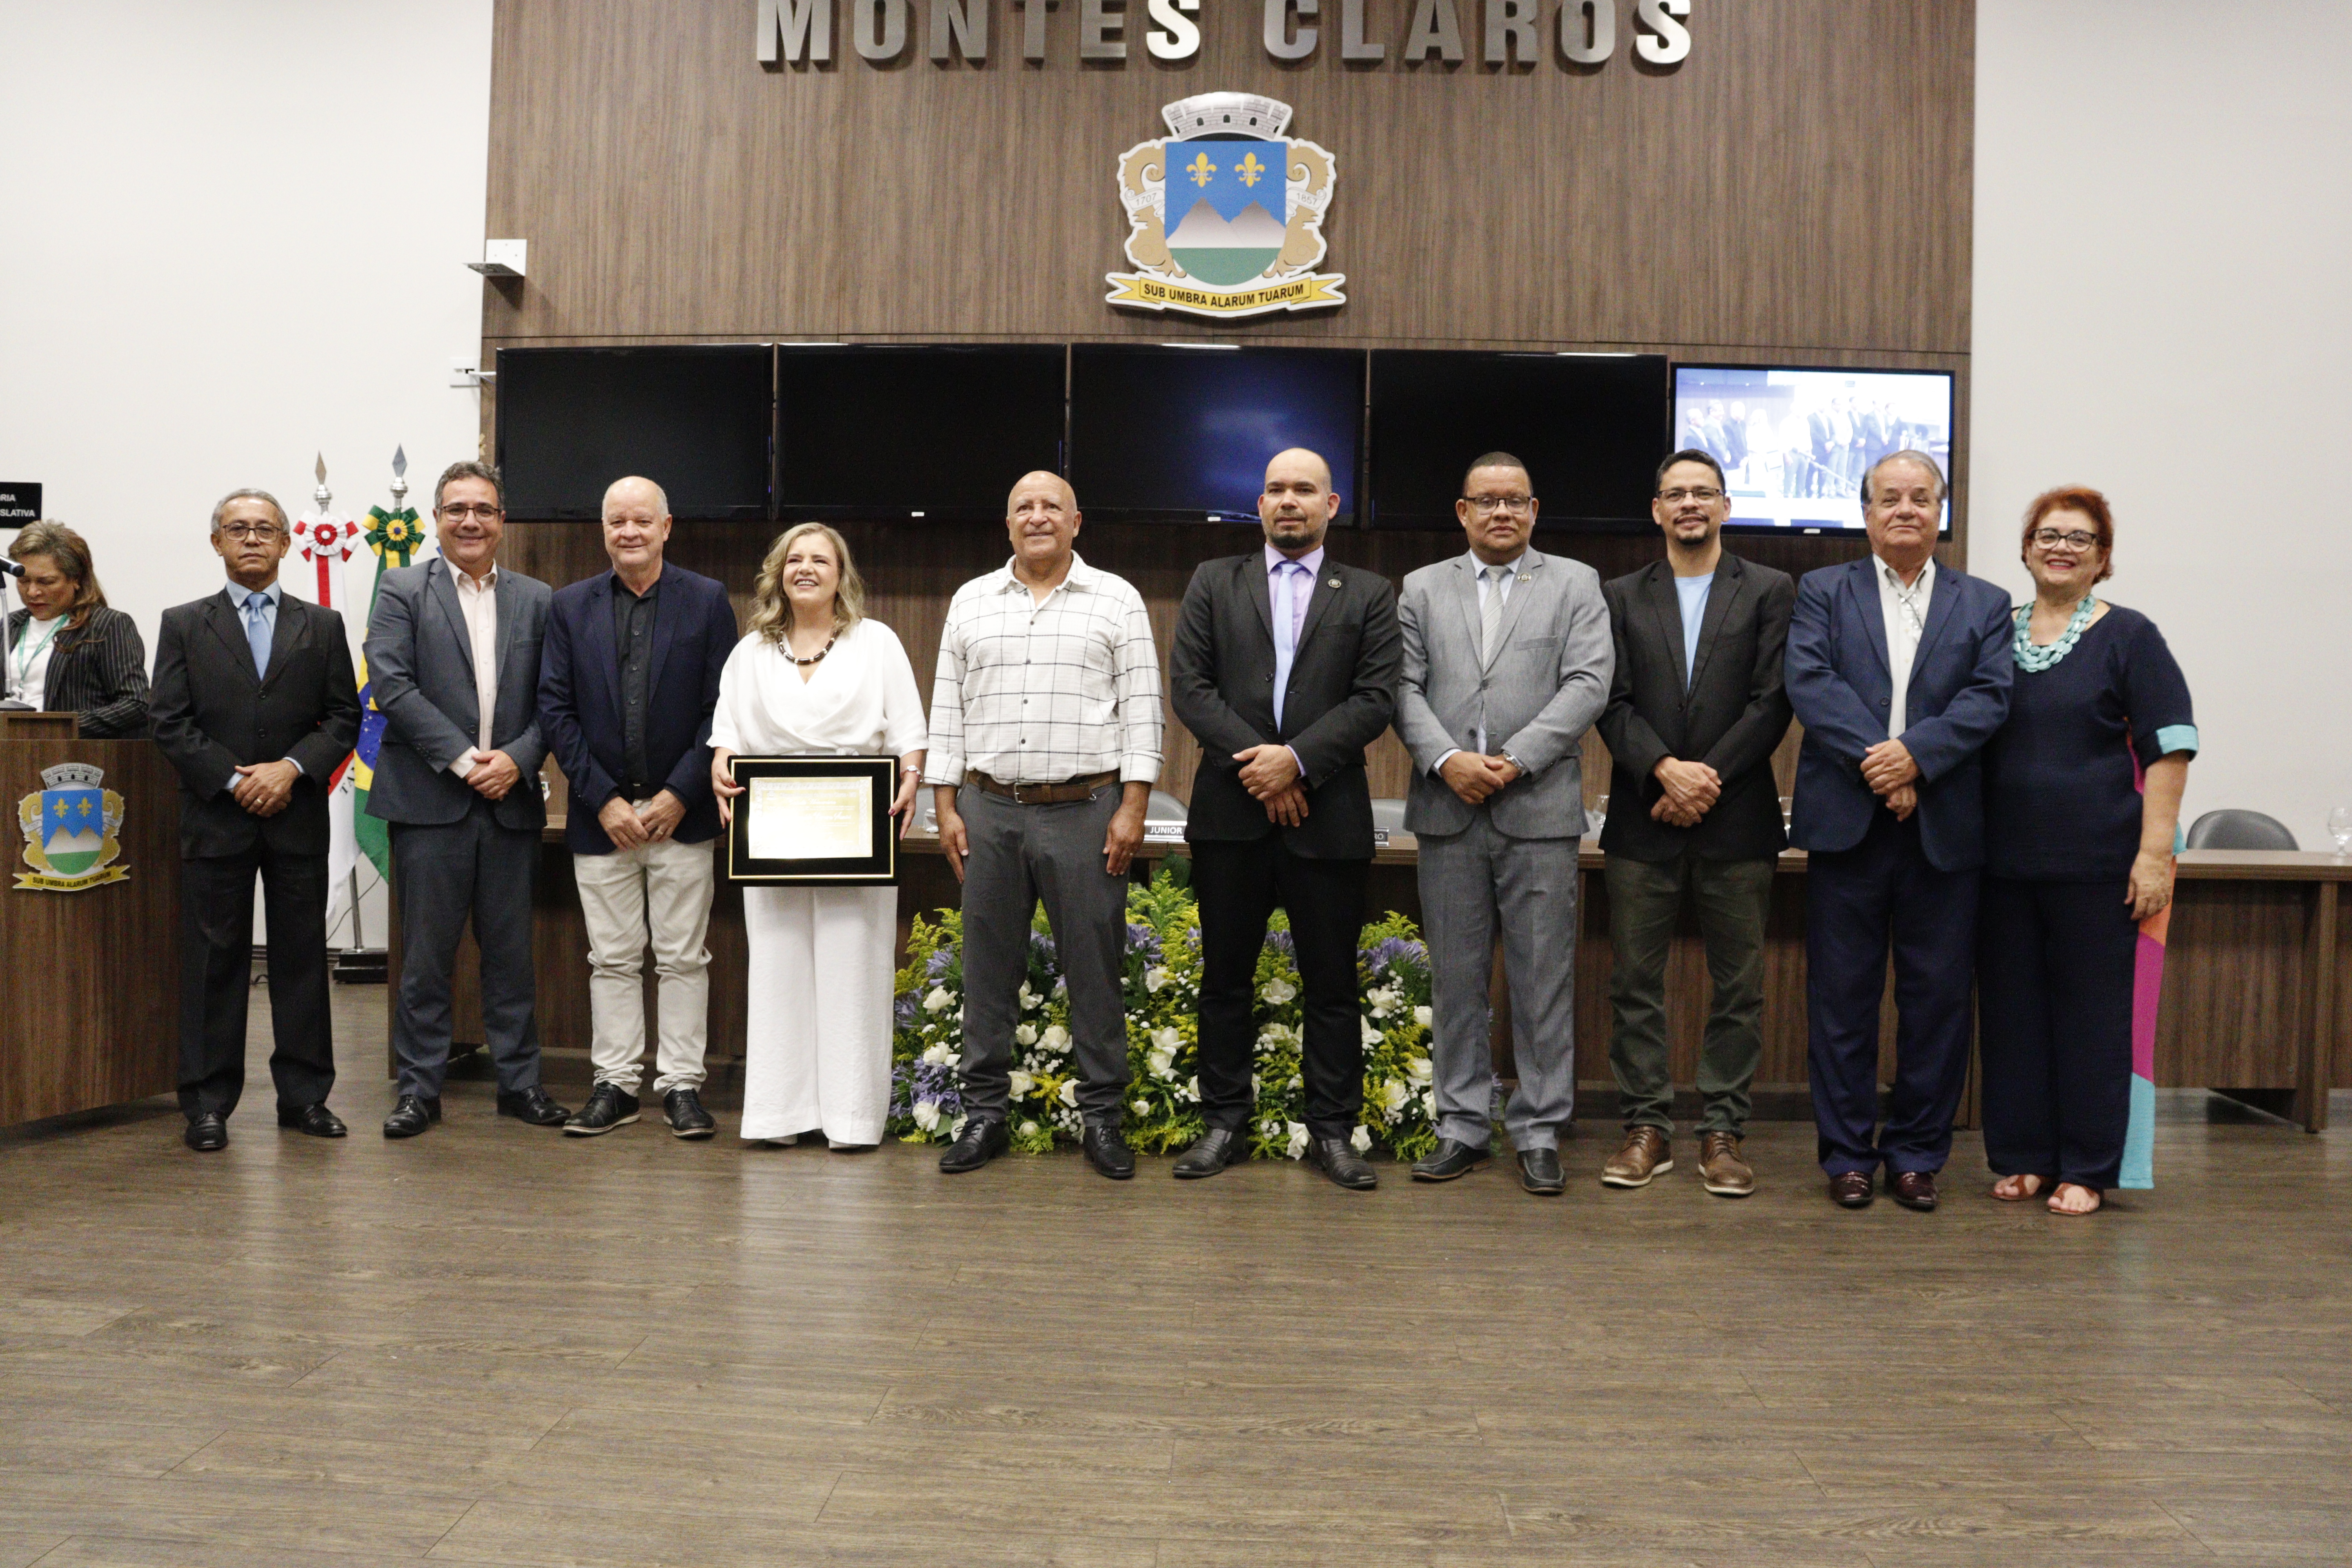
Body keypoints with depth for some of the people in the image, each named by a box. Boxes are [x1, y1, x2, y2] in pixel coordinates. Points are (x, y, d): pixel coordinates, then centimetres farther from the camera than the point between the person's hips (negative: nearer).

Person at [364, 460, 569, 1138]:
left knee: (512, 950, 8)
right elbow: (392, 684, -7)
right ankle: (419, 1087, 14)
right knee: (426, 952, 3)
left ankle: (519, 1080, 18)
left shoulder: (536, 600, 12)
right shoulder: (402, 590, 4)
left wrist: (517, 759, -10)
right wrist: (462, 758, -14)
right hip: (429, 801, -2)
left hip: (512, 801, 2)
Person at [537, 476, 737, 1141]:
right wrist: (604, 800, -7)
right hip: (602, 814, 2)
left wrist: (678, 796, -10)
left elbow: (723, 708, -3)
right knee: (612, 959, 8)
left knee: (683, 957, 4)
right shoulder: (570, 607, 6)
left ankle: (681, 1085, 13)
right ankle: (615, 1085, 17)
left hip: (681, 811, -2)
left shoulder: (707, 600, 1)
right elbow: (555, 710, 2)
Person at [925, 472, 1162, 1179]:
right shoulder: (970, 602, 12)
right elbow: (946, 710, 11)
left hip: (1086, 810, -2)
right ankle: (985, 1113, 17)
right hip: (988, 810, 3)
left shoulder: (1117, 601, 4)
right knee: (988, 967, 7)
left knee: (1094, 967, 2)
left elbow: (1141, 707, 0)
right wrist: (946, 808, 4)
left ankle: (1102, 1116, 13)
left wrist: (1133, 807, -8)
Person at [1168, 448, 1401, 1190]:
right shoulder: (1213, 583, 12)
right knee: (1225, 978, 7)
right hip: (1230, 812, 1)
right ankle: (1224, 1123, 18)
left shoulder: (1369, 595, 9)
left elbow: (1377, 698, -2)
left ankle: (1332, 1131, 14)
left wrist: (1296, 759, -14)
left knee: (1332, 983, 4)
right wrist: (1255, 765, -10)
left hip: (1328, 815, -1)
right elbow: (1189, 686, 1)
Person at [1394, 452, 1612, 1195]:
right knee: (1456, 979, 7)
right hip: (1448, 811, 2)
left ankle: (1539, 1133, 12)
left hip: (1540, 810, -1)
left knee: (1544, 980, 2)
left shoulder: (1576, 584, 9)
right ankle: (1463, 1127, 18)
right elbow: (1404, 689, 4)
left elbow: (1588, 684, -3)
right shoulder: (1422, 589, 13)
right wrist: (1446, 759, -12)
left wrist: (1515, 760, -13)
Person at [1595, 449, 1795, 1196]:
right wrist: (1665, 768, -14)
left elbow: (1772, 701, -2)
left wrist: (1706, 776, -12)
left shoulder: (1770, 591, 7)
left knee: (1739, 985, 4)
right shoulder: (1621, 597, 11)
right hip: (1642, 820, 1)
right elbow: (1613, 702, 2)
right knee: (1635, 980, 3)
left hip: (1737, 819, -1)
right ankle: (1647, 1128, 14)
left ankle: (1722, 1132, 14)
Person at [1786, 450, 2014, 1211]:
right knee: (1842, 996, 4)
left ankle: (1917, 1152, 19)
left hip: (1944, 832, 1)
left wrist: (1914, 756, -17)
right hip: (1846, 825, -1)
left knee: (1938, 997, 5)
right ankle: (1847, 1153, 15)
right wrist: (1875, 762, -17)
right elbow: (1810, 683, -6)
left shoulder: (1984, 604, 12)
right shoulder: (1823, 592, 9)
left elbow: (1988, 698, -2)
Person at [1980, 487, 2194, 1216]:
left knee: (2092, 1011, 2)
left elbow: (2169, 746, -4)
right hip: (2005, 861, 4)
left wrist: (2155, 852, -11)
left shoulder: (2128, 637, 0)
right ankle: (2024, 1156, 20)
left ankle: (2086, 1169, 13)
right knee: (2011, 1010, 7)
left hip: (2097, 863, -3)